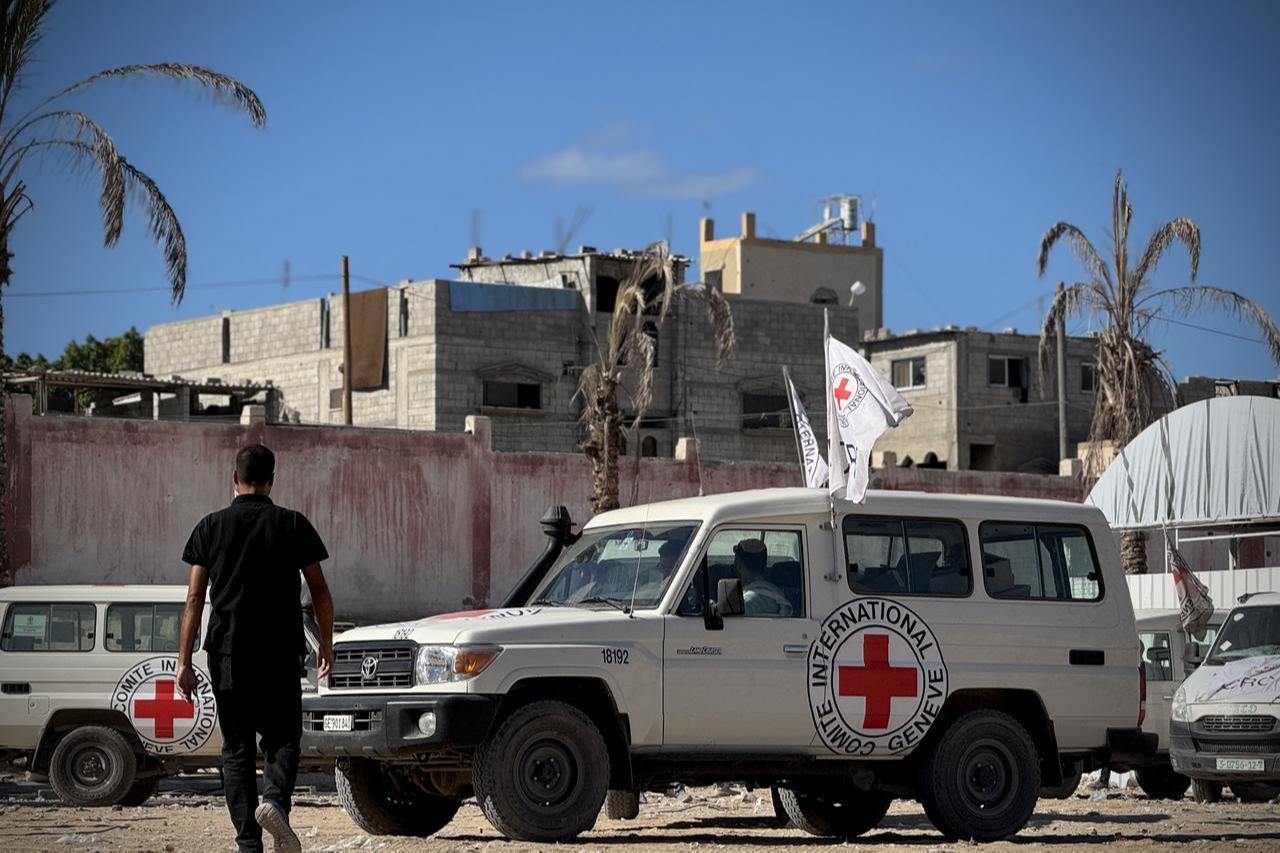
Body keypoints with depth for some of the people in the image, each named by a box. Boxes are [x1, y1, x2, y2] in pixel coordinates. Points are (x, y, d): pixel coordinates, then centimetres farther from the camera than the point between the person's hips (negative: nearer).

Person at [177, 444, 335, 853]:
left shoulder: (211, 526, 3)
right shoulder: (293, 524, 2)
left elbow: (195, 597, 0)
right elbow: (319, 591, 4)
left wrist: (184, 661, 2)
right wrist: (326, 642, 18)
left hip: (227, 652, 1)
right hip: (281, 651, -1)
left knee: (237, 748, 7)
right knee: (282, 736, 9)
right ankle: (275, 800, -20)